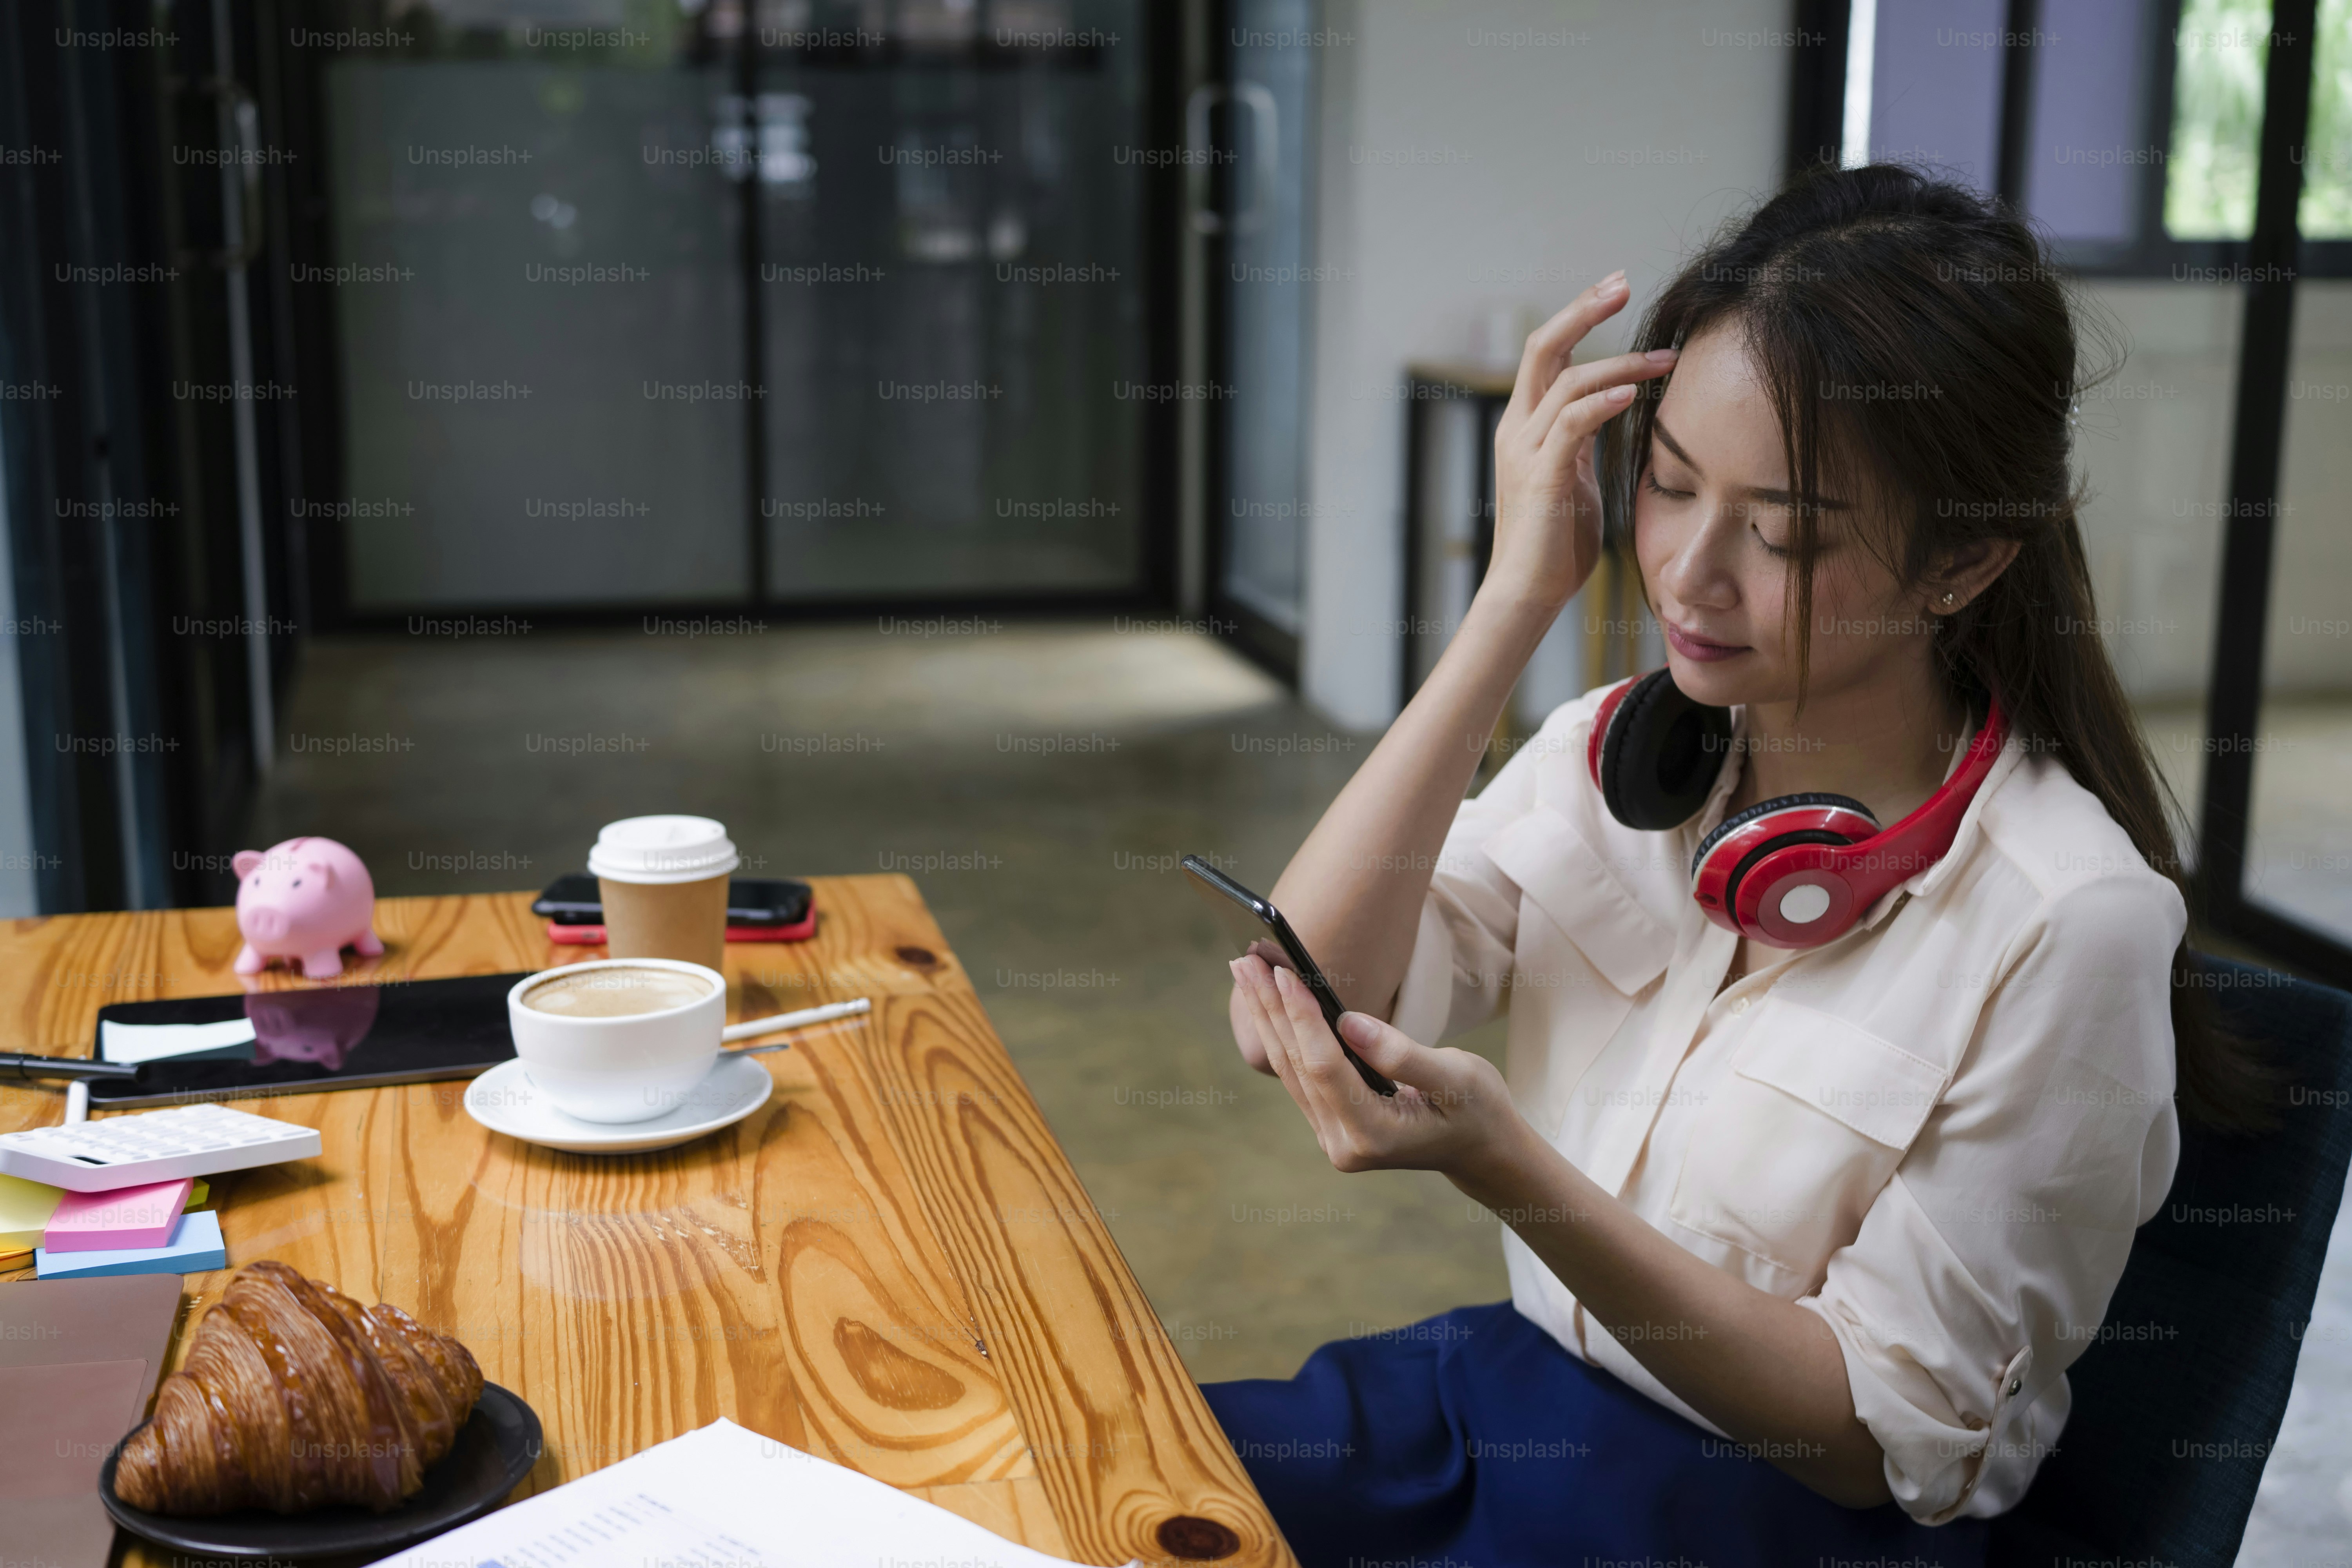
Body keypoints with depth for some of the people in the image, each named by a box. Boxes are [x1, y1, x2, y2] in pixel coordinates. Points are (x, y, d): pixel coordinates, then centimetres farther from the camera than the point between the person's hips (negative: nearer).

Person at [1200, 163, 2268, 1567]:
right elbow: (1291, 1016, -12)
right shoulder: (1616, 754, -1)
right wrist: (1518, 600, -16)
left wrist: (1506, 1166, -29)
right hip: (1516, 1385, 5)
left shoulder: (2068, 922, -18)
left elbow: (1891, 1435, -14)